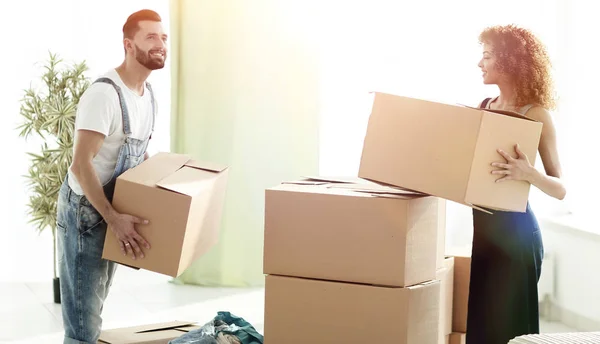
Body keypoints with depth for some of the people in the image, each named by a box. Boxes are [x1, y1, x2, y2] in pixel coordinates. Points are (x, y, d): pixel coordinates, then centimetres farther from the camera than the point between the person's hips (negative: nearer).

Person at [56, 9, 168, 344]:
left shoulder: (148, 93, 6)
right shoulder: (105, 93, -23)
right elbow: (81, 164, -28)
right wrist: (113, 218, -31)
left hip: (114, 210, 9)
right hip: (85, 210, -9)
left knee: (95, 306, 18)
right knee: (84, 317, -6)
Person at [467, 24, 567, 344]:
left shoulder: (536, 115, -12)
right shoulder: (484, 107, 7)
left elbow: (560, 189, -14)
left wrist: (528, 173, -32)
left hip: (514, 232, -7)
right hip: (484, 227, 7)